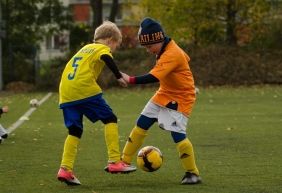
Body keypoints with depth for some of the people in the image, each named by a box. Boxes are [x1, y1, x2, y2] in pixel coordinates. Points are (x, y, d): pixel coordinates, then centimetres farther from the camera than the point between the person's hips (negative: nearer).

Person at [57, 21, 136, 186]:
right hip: (85, 90, -7)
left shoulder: (85, 48, 29)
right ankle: (115, 161, -6)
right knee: (110, 119, 2)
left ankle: (65, 169, 0)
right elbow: (107, 59, -19)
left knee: (75, 131, 11)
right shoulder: (102, 48, 5)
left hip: (66, 93, 7)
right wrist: (119, 76, -21)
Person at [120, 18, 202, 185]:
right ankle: (124, 161, 17)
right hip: (164, 94, 10)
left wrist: (131, 80, -38)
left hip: (180, 99, -10)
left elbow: (154, 77, -38)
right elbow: (185, 58, 15)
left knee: (177, 134, -19)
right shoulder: (167, 48, -1)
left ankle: (193, 173, -6)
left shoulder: (171, 55, -29)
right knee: (141, 125, 8)